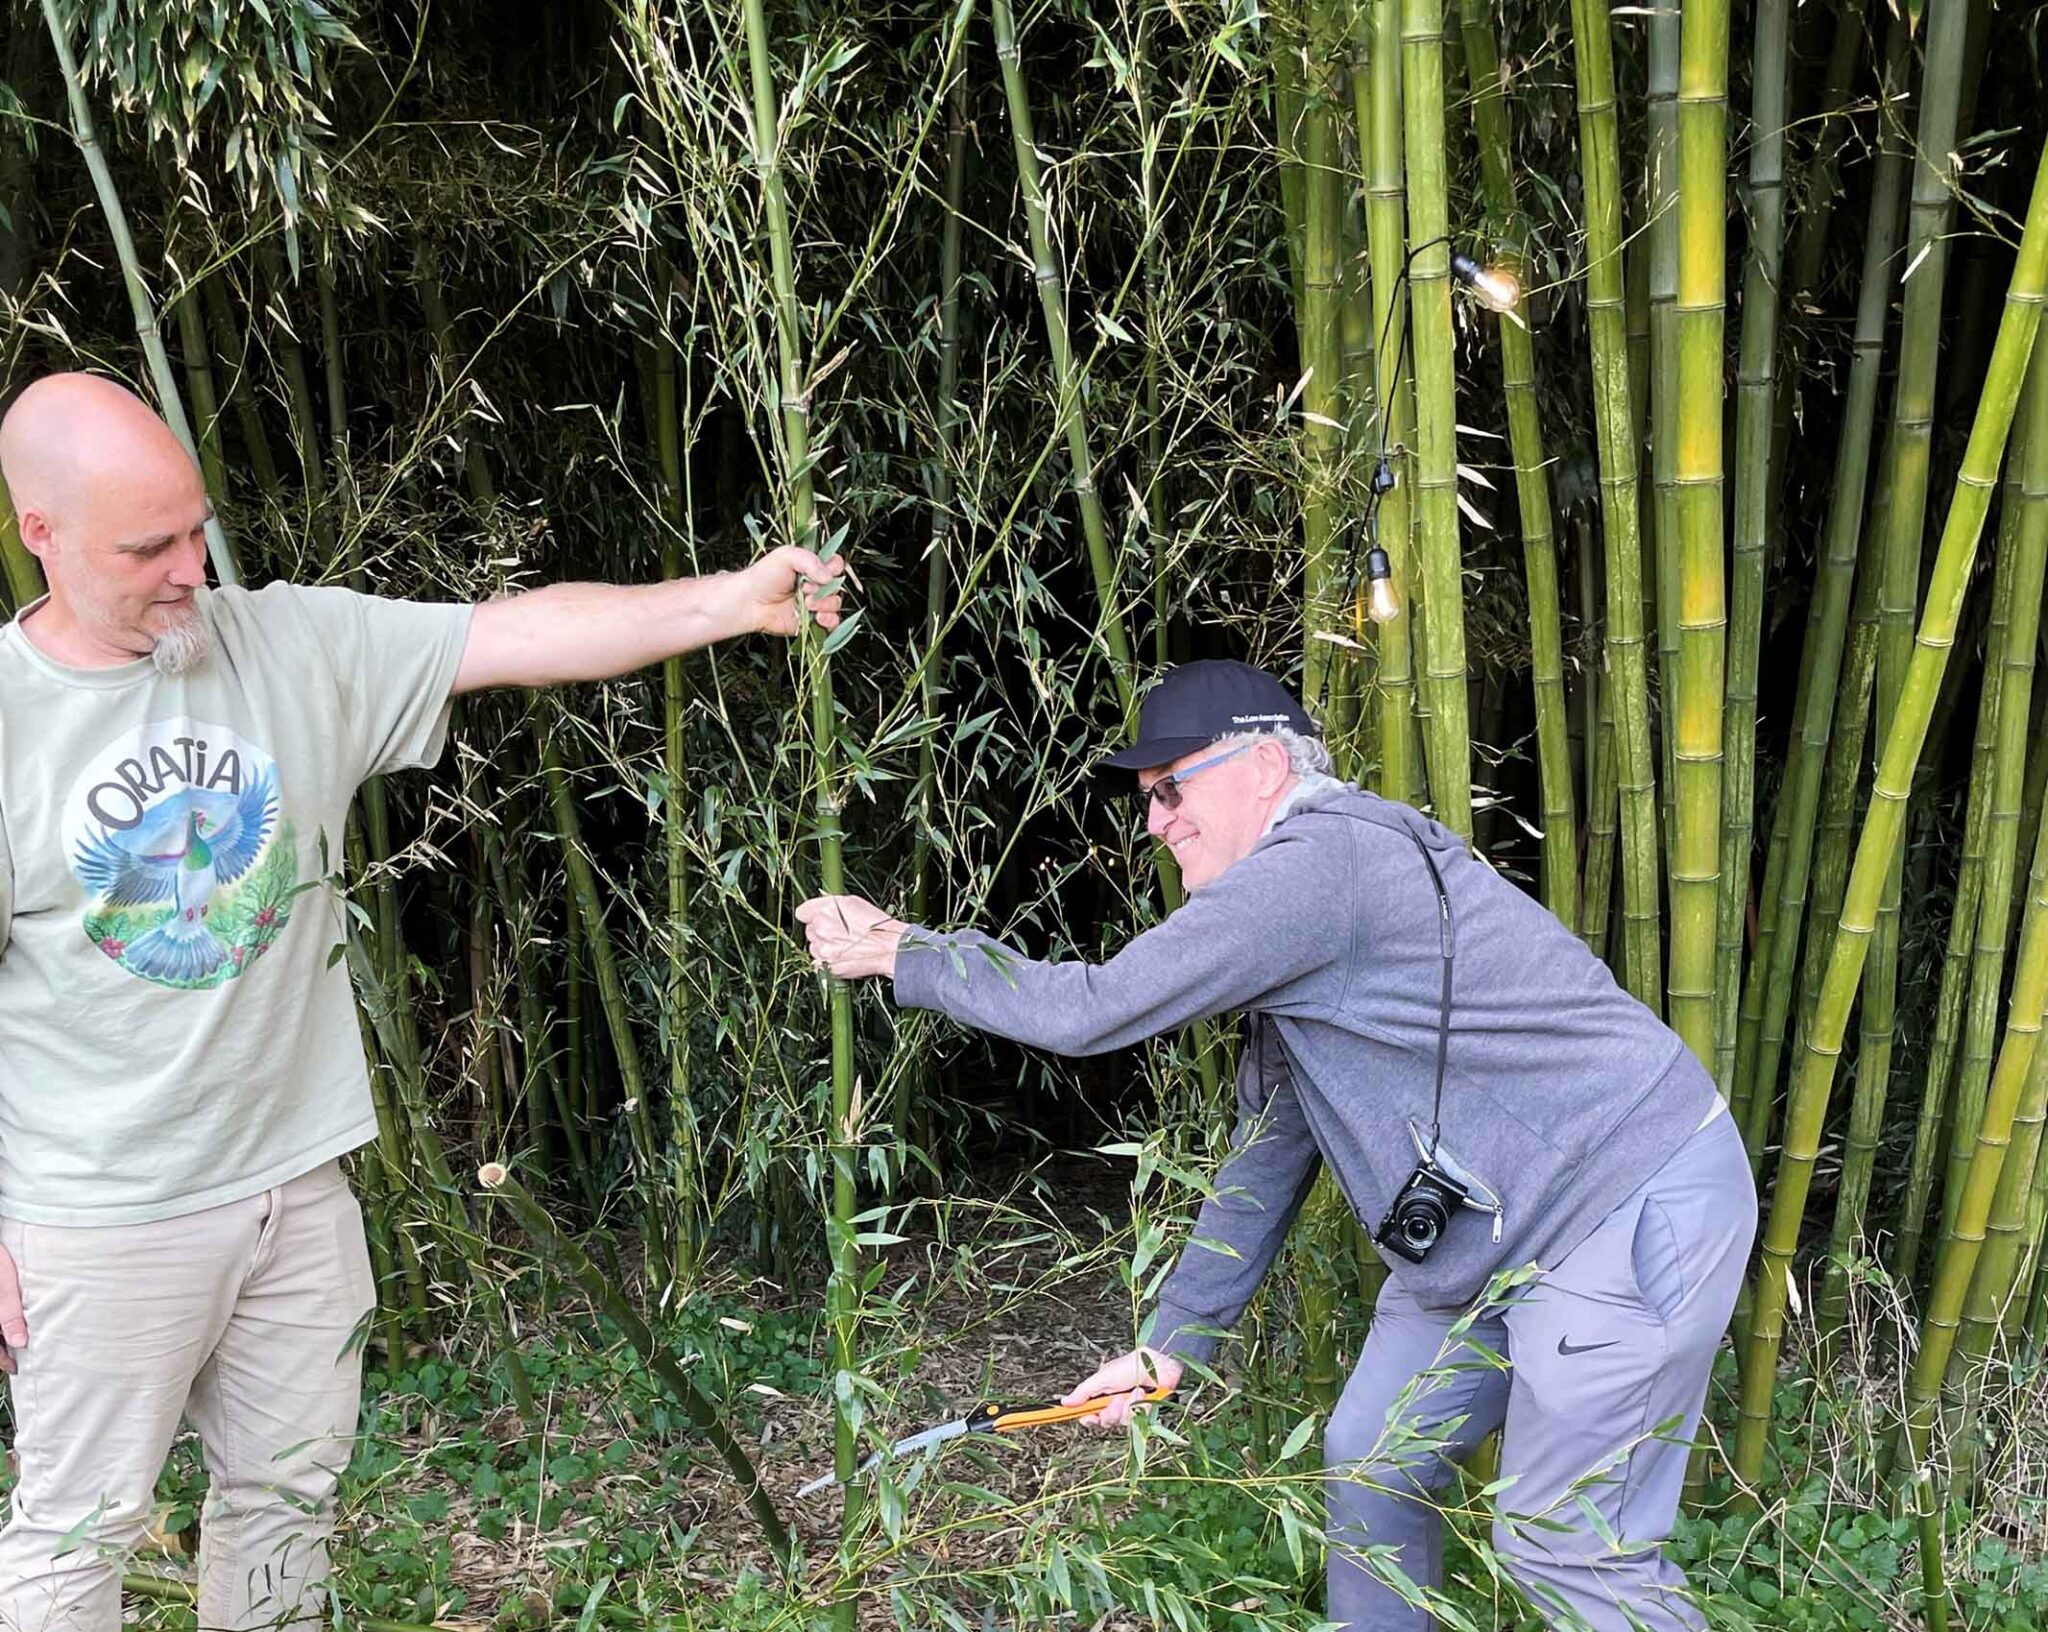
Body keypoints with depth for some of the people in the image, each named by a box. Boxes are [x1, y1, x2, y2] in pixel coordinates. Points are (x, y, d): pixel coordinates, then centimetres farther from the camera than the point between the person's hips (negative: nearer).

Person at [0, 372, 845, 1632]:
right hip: (102, 1220, -4)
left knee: (290, 1490, 19)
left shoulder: (298, 646, -4)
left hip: (297, 1183, 4)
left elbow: (520, 634, -11)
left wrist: (730, 600, -22)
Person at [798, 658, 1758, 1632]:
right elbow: (1265, 1159, 16)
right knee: (1369, 1462, 15)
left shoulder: (1324, 858, -22)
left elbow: (1091, 1012, -22)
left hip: (1636, 1216, -10)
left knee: (1566, 1548, -6)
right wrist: (1173, 1342, 17)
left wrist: (901, 953, -10)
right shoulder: (1290, 900, 12)